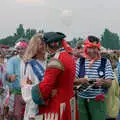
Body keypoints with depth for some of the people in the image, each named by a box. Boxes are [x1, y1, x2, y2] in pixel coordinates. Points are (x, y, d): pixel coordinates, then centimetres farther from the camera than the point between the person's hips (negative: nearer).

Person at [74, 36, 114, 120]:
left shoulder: (105, 62, 1)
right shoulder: (80, 61, 5)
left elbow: (109, 83, -1)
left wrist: (102, 81, -23)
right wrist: (80, 80, -19)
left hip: (98, 100, -1)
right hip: (82, 100, 2)